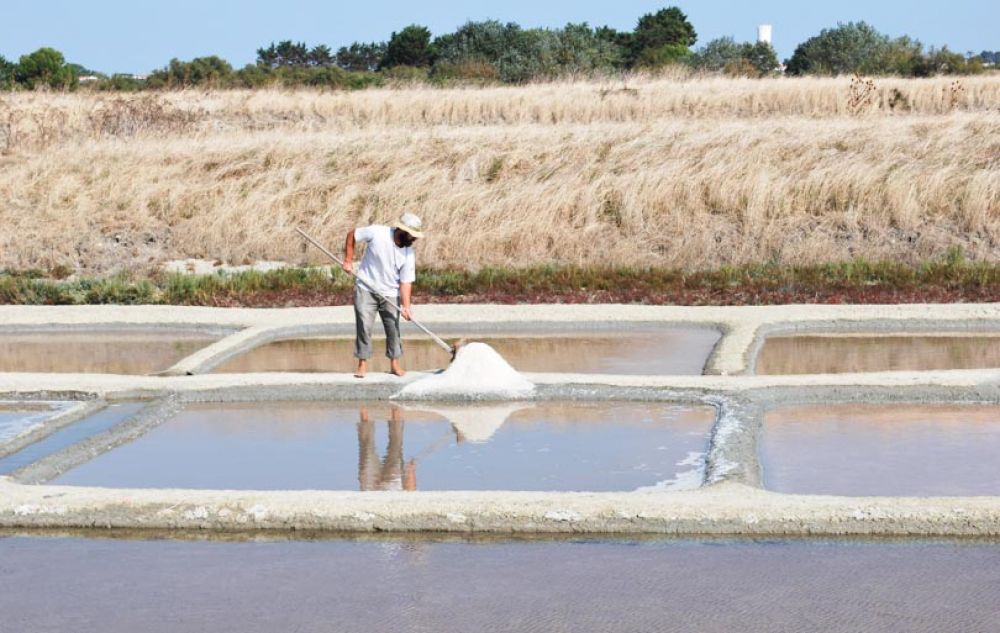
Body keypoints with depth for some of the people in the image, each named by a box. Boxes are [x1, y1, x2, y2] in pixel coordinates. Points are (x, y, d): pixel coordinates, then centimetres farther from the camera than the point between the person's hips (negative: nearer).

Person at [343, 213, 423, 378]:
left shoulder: (408, 254, -12)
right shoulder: (376, 233, -19)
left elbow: (406, 282, -10)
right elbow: (352, 234, -4)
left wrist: (406, 306, -21)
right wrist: (348, 260, -7)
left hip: (390, 294, 2)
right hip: (366, 289, -2)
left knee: (393, 327, 0)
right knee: (364, 325, -7)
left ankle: (395, 363, 13)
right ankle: (362, 364, 2)